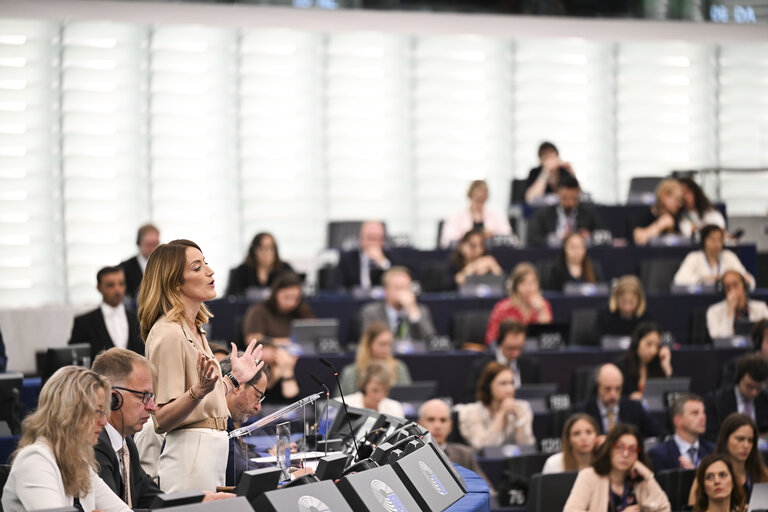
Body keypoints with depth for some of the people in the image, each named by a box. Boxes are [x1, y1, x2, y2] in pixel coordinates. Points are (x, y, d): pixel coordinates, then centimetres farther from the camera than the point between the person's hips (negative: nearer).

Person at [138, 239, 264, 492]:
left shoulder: (194, 329, 15)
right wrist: (199, 391, -32)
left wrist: (233, 379, 26)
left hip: (212, 450, 10)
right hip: (188, 454, -10)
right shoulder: (168, 333, -14)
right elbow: (162, 420, -19)